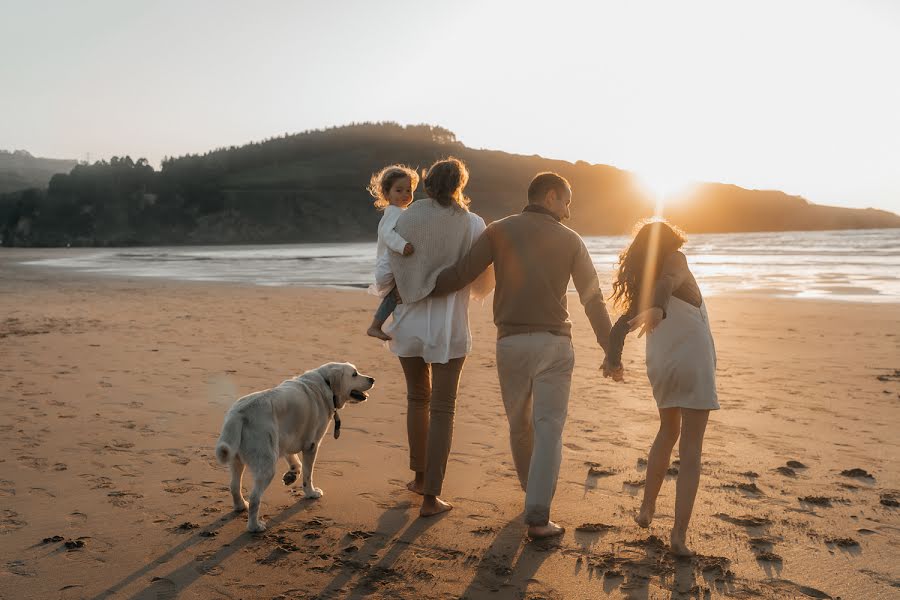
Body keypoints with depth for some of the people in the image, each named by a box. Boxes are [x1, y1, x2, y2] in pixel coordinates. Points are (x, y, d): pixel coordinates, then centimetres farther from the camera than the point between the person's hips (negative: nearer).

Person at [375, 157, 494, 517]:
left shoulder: (406, 221, 0)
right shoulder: (473, 225, -6)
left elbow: (384, 277, 2)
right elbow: (483, 286, -2)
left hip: (409, 324, 3)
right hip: (448, 328, -3)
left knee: (418, 398, 22)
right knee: (442, 409, 6)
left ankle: (420, 476, 35)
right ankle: (430, 497, 7)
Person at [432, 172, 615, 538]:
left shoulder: (500, 231, 3)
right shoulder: (570, 240, 5)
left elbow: (460, 275, -5)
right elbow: (593, 300, 4)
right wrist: (609, 349, 11)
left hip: (511, 342, 1)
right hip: (554, 343, -1)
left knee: (520, 424, 18)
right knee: (548, 428, 1)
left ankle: (534, 492, 38)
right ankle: (537, 517, -5)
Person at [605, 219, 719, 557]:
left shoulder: (640, 286, 14)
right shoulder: (675, 260, 0)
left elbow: (621, 325, 7)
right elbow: (667, 282, -22)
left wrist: (614, 360, 12)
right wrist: (658, 308, -41)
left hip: (660, 367, 6)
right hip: (693, 361, -6)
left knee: (668, 432, 26)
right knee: (690, 449, -2)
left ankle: (647, 509, 30)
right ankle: (679, 535, -6)